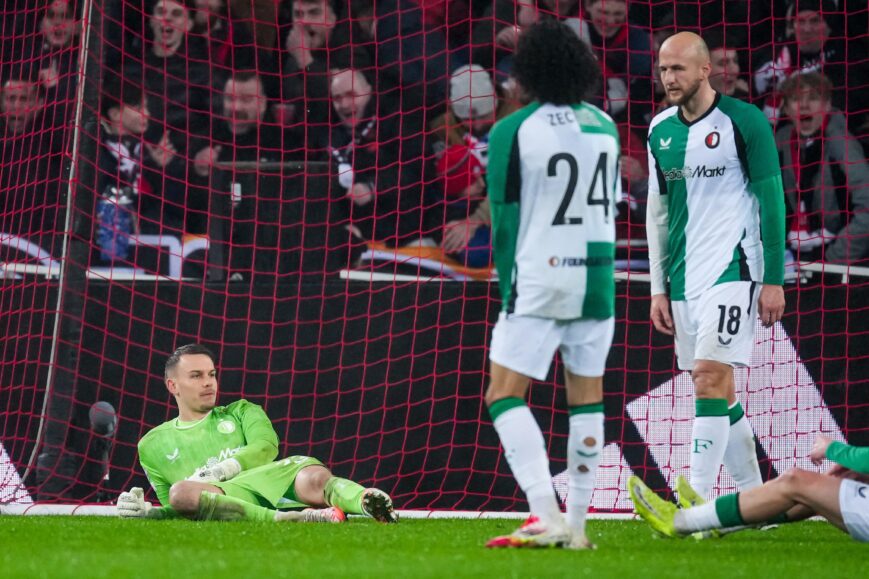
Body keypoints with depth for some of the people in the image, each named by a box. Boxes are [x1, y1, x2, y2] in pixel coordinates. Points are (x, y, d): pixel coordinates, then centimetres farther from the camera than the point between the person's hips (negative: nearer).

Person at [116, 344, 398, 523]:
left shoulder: (241, 412, 30)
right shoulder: (152, 445, 29)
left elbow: (266, 446, 8)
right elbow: (173, 510, 26)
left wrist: (220, 470, -8)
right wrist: (146, 511, 2)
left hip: (274, 479, 2)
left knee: (316, 478, -32)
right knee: (181, 492, -38)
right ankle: (291, 519, -52)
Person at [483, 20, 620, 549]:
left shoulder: (513, 132, -8)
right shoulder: (604, 126, 8)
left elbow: (505, 223, -3)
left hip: (538, 282, -5)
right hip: (596, 279, 5)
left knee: (505, 396, -1)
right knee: (587, 397, 12)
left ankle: (547, 516, -16)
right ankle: (577, 525, 11)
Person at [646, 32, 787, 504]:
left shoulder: (744, 122, -7)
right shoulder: (660, 130, 10)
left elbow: (771, 202, -5)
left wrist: (774, 280, -8)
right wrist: (658, 289, 13)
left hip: (732, 269, -6)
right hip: (684, 279, 7)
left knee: (710, 376, -17)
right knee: (717, 391, 9)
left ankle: (696, 503, -19)